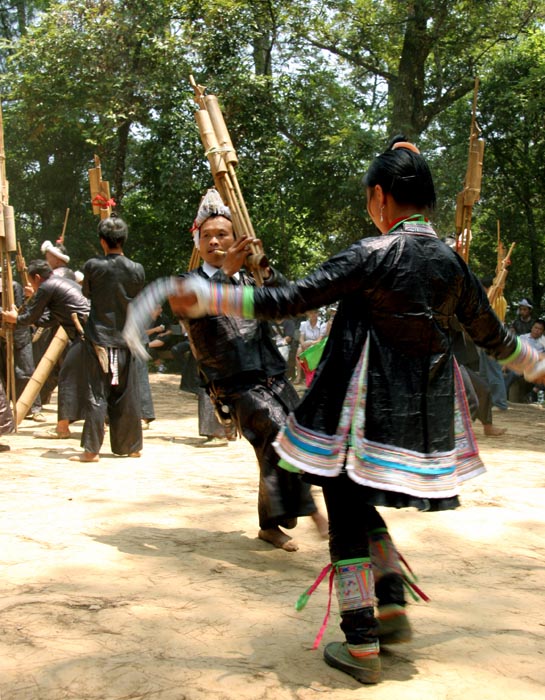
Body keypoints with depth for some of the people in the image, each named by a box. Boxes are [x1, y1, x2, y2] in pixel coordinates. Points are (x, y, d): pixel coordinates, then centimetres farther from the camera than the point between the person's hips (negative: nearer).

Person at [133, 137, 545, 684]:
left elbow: (291, 300, -20)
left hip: (368, 410, -6)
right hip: (424, 413, 6)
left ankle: (360, 646, 10)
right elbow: (492, 336, 15)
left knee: (347, 519, 6)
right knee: (361, 506, 24)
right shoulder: (451, 261, 5)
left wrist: (205, 297, -18)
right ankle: (392, 610, 19)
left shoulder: (373, 255, -12)